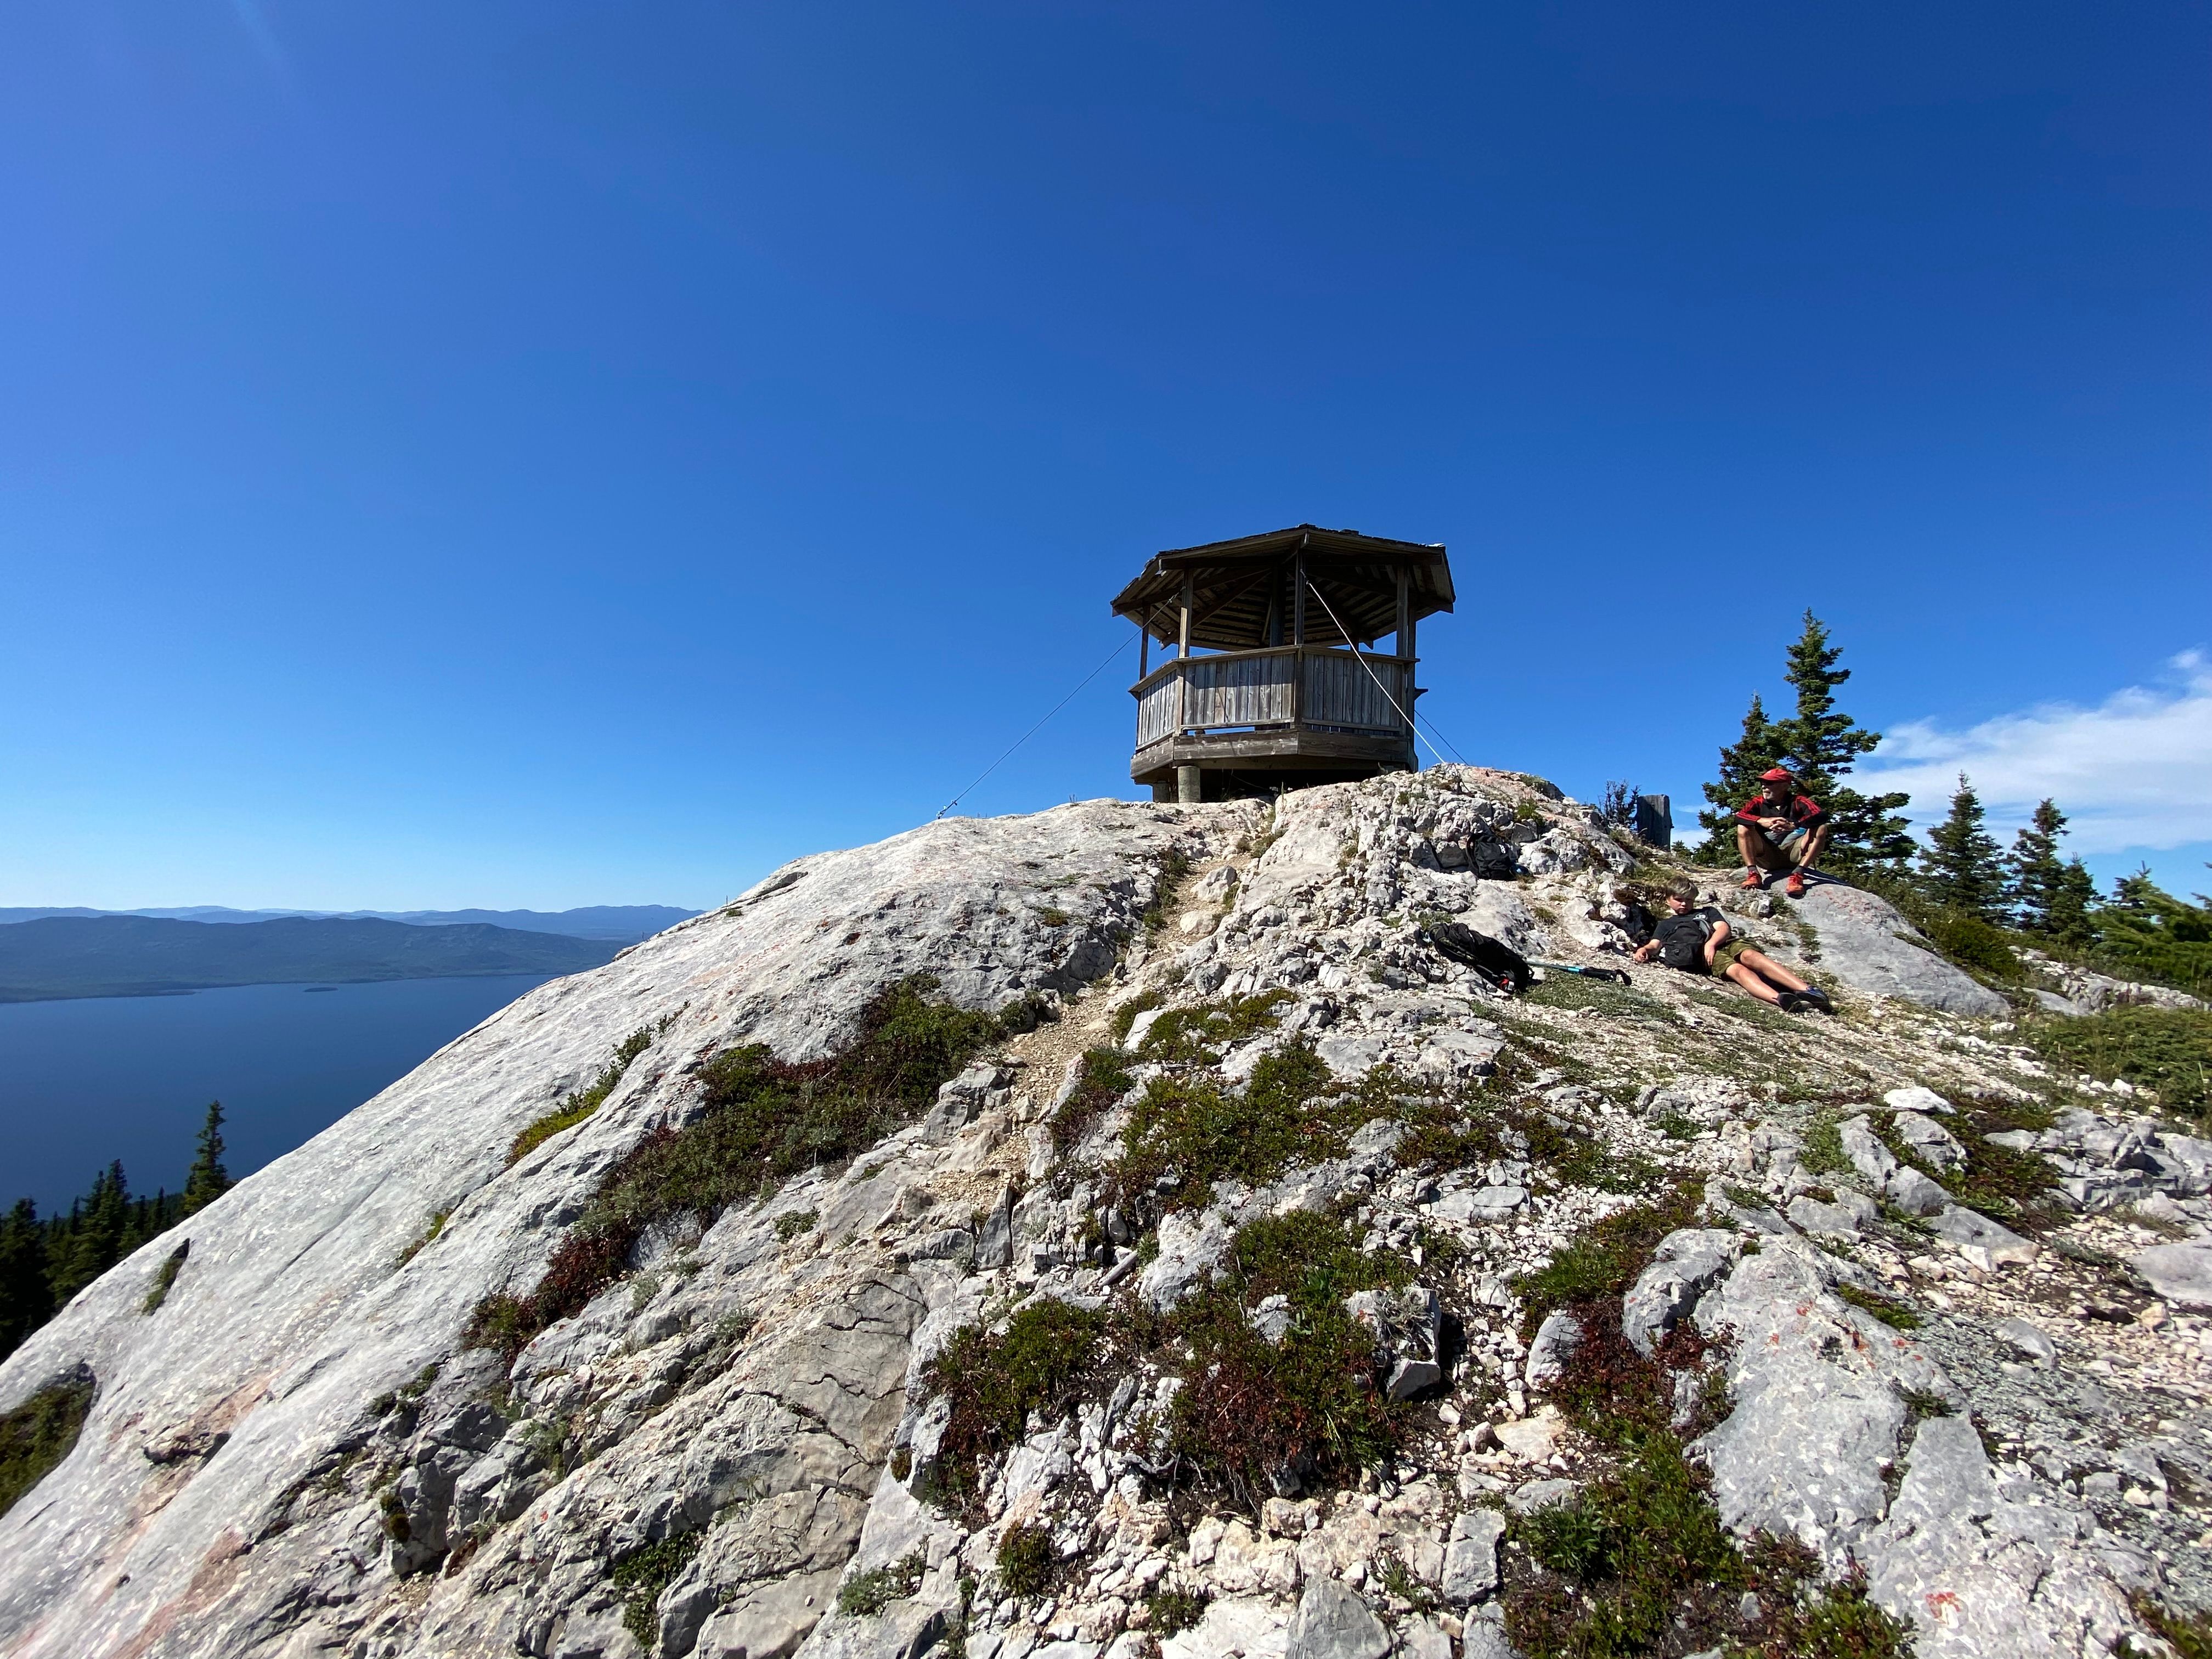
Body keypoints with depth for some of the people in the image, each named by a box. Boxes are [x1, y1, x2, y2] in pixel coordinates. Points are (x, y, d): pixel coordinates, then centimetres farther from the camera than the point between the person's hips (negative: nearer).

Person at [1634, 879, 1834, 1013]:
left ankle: (1808, 990, -43)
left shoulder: (1708, 912, 34)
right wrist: (1644, 950, -11)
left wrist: (1711, 943, -8)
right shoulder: (1666, 924, 31)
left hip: (1724, 942, 2)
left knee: (1751, 955, -31)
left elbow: (1724, 929, 15)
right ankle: (1781, 1000, -57)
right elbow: (1655, 945, 14)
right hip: (1701, 953, -2)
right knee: (1737, 970, -31)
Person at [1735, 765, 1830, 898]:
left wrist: (1794, 825, -36)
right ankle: (1753, 873, -29)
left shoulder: (1798, 802, 1)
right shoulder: (1759, 802, 5)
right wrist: (1762, 821, -31)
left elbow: (1822, 815, -19)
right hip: (1767, 856, 1)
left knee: (1821, 828, -20)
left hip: (1794, 855, -1)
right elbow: (1739, 816, -14)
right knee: (1743, 828, -17)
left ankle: (1798, 874, -31)